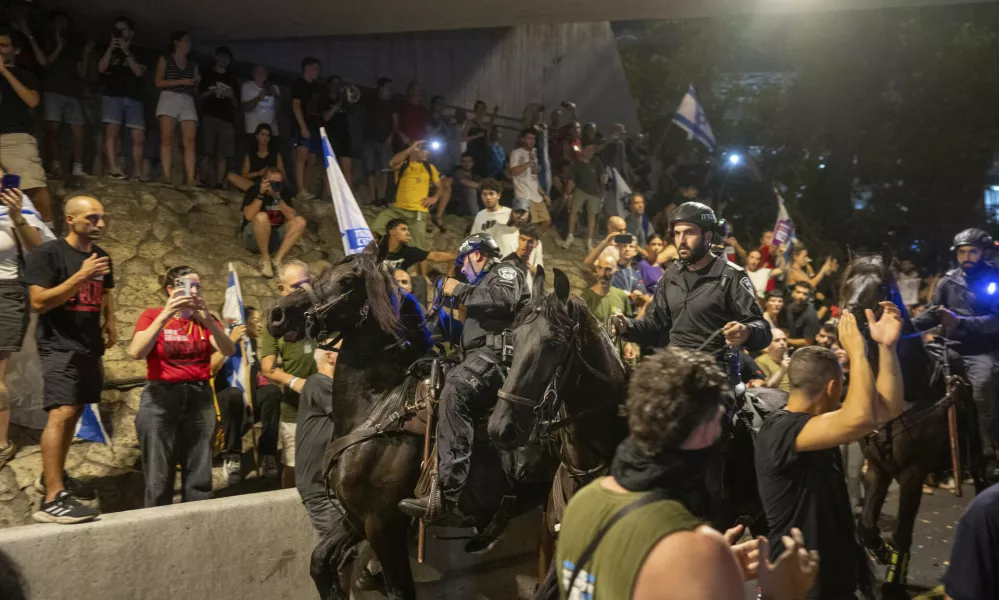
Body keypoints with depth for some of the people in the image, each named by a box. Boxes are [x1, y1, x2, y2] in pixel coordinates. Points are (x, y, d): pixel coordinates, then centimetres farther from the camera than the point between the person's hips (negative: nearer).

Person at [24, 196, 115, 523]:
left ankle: (55, 475, 31)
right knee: (61, 413, -18)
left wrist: (110, 322, 10)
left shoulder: (101, 256, 12)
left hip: (90, 346, 8)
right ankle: (52, 500, -23)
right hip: (59, 346, -8)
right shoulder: (46, 254, -11)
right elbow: (39, 302, -18)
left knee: (75, 411, 14)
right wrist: (81, 276, -24)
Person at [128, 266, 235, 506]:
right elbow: (136, 352, -16)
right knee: (159, 478, -2)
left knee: (199, 475, 4)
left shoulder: (205, 320, 10)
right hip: (161, 398, -3)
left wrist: (208, 320, -20)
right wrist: (164, 316, -22)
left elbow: (229, 351, -7)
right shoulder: (152, 315, 1)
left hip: (199, 397, 3)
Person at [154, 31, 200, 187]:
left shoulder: (193, 65, 21)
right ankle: (167, 177, -20)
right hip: (169, 99, -3)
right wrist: (181, 81, -9)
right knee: (167, 139, -14)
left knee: (190, 142, -13)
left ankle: (190, 179, -21)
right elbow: (159, 82, 0)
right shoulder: (165, 60, 11)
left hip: (187, 102, 3)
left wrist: (196, 82, 1)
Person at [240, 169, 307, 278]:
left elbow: (292, 216, -11)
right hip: (252, 237, -5)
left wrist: (278, 198, -22)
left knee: (300, 221, -16)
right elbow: (249, 216, -27)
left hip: (274, 237, 5)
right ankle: (265, 259, -21)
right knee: (262, 216, -35)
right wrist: (261, 194, -31)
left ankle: (278, 259, -24)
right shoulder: (254, 190, -12)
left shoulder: (284, 192, 1)